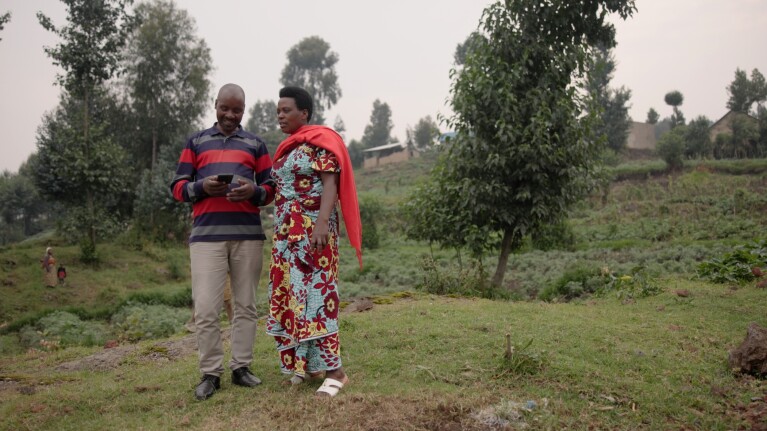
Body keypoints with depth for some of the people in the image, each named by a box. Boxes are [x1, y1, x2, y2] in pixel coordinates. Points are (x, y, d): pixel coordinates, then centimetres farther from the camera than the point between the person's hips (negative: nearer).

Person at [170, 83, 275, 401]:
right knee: (205, 308, -6)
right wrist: (202, 187, -11)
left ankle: (241, 367, 15)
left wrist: (254, 191, -10)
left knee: (245, 305, 5)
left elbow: (271, 189, 13)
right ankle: (210, 373, 6)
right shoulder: (196, 142, 15)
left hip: (248, 234, 1)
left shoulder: (256, 144, 16)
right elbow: (178, 187, 10)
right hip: (206, 234, -1)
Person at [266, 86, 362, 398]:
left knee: (313, 292, -11)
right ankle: (307, 364, 17)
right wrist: (280, 233, 13)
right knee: (290, 295, 8)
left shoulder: (320, 141, -6)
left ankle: (334, 370, -7)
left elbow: (331, 184, -15)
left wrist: (322, 223, -27)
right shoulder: (287, 148, 18)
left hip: (312, 230, -8)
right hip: (287, 233, 9)